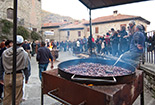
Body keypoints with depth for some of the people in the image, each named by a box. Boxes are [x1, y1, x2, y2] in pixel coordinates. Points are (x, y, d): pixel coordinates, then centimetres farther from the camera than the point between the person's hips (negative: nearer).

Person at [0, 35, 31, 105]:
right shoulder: (24, 53, -7)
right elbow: (27, 67, -2)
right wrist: (27, 78, 10)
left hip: (7, 77, 4)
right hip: (18, 77, -4)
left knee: (7, 97, 19)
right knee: (17, 98, 10)